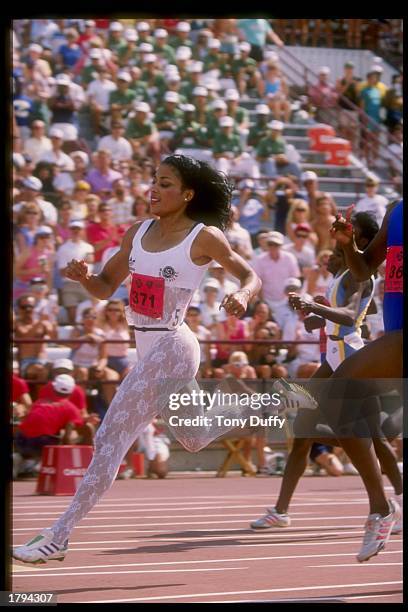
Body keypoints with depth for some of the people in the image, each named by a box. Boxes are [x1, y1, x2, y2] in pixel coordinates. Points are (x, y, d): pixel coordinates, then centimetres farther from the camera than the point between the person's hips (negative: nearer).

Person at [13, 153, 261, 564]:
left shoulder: (204, 237, -11)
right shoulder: (138, 233, 6)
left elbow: (251, 277, -1)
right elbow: (106, 286, 12)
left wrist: (242, 296, -24)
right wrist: (83, 277, -10)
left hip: (170, 348, -8)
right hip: (147, 347, 8)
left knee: (111, 438, -12)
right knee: (193, 440, 24)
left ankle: (58, 537, -12)